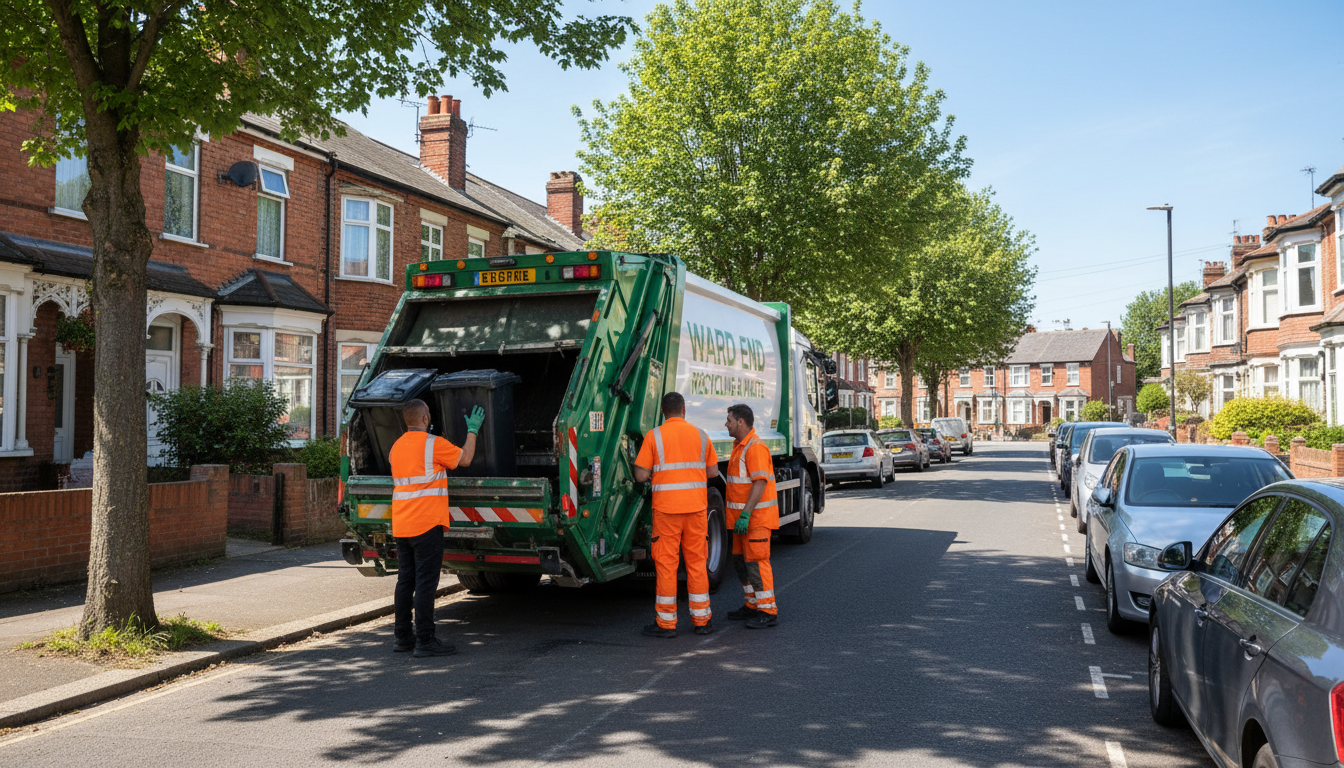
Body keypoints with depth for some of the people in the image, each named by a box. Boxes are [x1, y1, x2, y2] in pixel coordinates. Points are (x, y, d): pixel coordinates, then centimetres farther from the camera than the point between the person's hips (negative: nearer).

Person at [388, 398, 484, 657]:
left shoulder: (396, 446, 13)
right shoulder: (434, 444, -10)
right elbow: (465, 459, 0)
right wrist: (472, 430, 14)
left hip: (401, 526, 8)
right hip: (426, 524, -7)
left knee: (405, 581, 13)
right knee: (425, 582, -5)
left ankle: (403, 637, 19)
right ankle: (425, 641, -3)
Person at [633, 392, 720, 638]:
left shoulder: (654, 436, -4)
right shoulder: (700, 435, 6)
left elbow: (641, 476, -6)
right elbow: (713, 472, 11)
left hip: (666, 508, -3)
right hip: (696, 507, 3)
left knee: (666, 564, 3)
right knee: (697, 562, 10)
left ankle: (666, 622, 7)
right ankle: (701, 620, 16)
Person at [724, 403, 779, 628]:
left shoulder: (755, 447, -17)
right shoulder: (740, 445, 15)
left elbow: (760, 482, -24)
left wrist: (745, 514, -28)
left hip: (756, 516, -10)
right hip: (743, 514, 10)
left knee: (756, 561, -9)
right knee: (740, 560, 14)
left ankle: (768, 611, -4)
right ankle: (753, 605, 23)